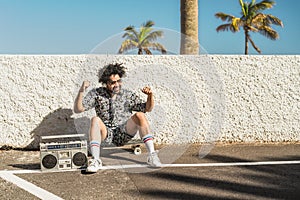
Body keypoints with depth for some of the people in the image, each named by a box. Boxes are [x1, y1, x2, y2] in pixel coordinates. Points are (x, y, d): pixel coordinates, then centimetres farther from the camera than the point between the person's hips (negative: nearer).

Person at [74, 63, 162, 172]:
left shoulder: (128, 95, 5)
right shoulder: (96, 93, 2)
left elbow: (148, 108, 7)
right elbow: (77, 109, -5)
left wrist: (150, 95, -14)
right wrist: (81, 91, -20)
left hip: (125, 133, 1)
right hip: (106, 133, -1)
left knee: (139, 116, -24)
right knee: (95, 120, -30)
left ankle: (152, 155, -27)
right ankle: (95, 160, -36)